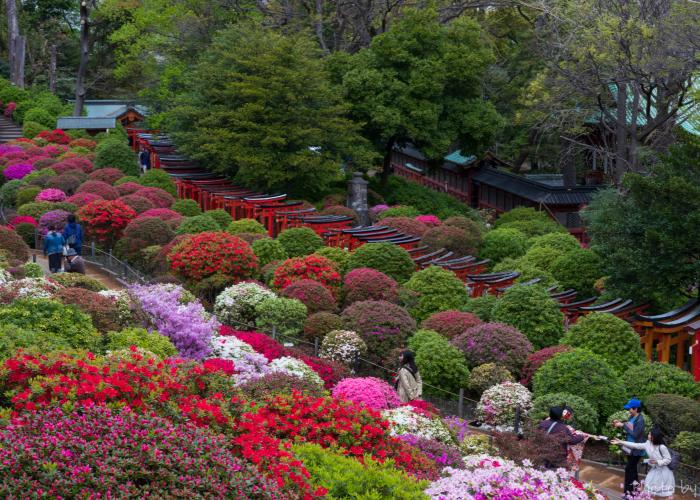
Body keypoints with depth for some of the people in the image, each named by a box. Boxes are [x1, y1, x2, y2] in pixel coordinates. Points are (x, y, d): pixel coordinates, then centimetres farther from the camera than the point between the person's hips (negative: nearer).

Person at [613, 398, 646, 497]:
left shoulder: (640, 420, -21)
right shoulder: (632, 417, 4)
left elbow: (635, 434, -24)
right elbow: (628, 429, 13)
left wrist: (623, 425, -22)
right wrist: (619, 424, -3)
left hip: (636, 449, -9)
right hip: (630, 448, 9)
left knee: (628, 468, -6)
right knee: (632, 468, 16)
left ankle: (628, 492, 1)